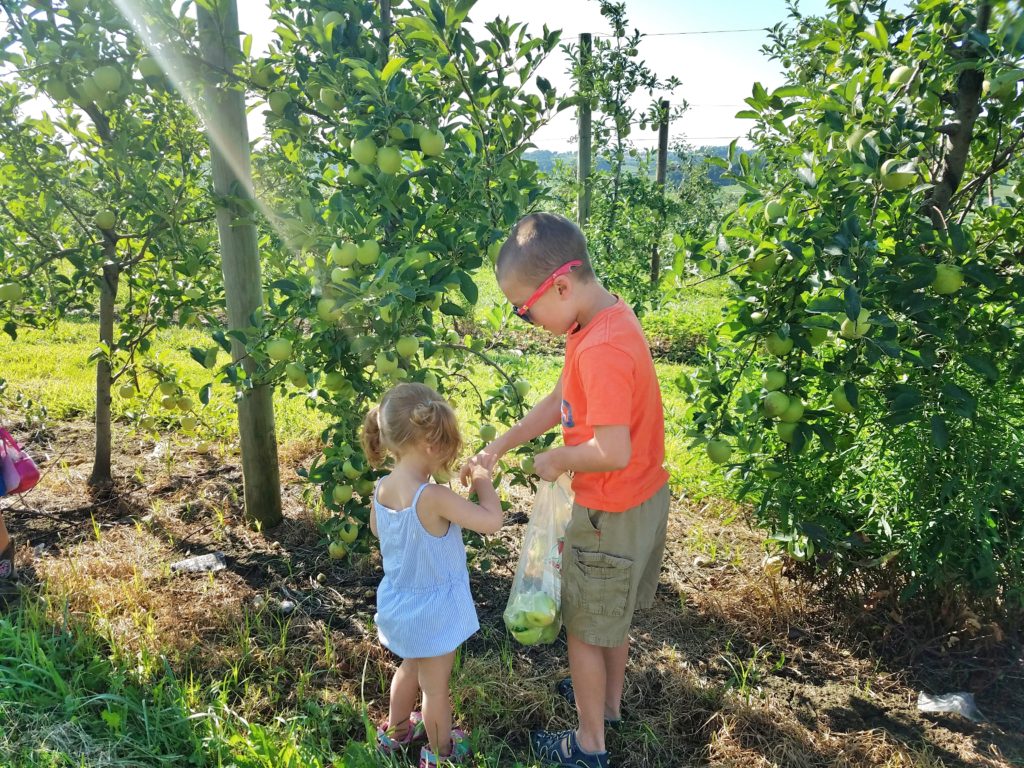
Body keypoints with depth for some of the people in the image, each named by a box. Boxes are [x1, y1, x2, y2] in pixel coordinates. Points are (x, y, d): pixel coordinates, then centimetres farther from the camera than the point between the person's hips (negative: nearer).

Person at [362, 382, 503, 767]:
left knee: (411, 667, 32)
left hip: (399, 602, 7)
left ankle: (394, 730, 51)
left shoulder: (382, 488, -11)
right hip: (433, 609, -7)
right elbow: (492, 521, -32)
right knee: (435, 685, 17)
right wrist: (484, 481, -16)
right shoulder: (433, 497, -34)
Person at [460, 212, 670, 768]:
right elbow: (560, 401, 7)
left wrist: (556, 460, -15)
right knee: (613, 613, 28)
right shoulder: (602, 321, 0)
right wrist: (497, 448, 5)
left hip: (613, 512, -9)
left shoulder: (601, 350, -32)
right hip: (644, 496, 9)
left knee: (585, 626, 12)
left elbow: (612, 451, -34)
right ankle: (610, 701, 51)